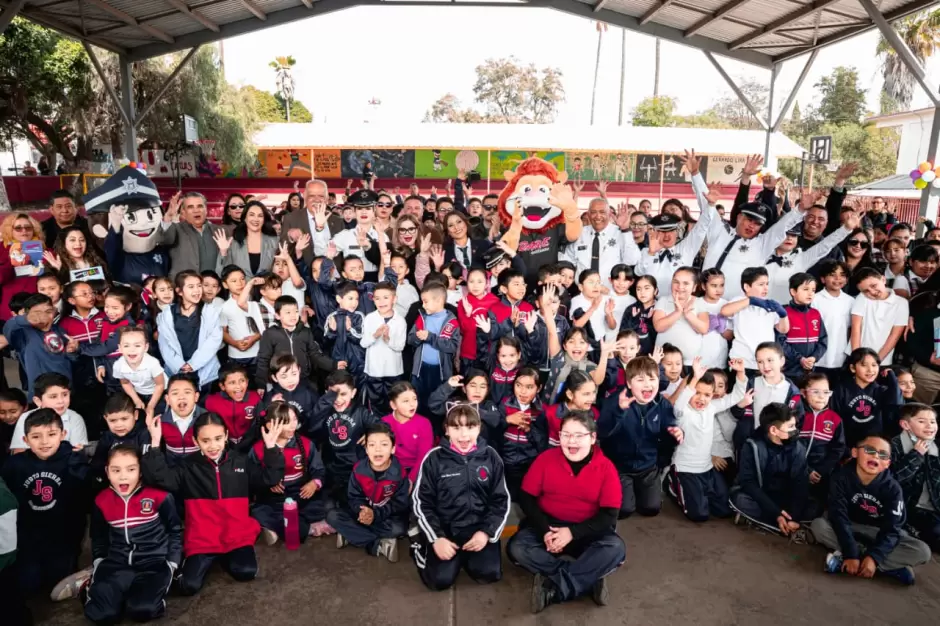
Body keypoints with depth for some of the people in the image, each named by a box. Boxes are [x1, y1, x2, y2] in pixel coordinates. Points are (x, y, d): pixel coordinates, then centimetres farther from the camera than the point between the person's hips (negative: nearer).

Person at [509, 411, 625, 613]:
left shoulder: (606, 467, -10)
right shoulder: (546, 458, -7)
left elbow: (609, 514, -12)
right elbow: (526, 498, -5)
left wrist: (572, 533, -23)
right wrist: (545, 531, -20)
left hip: (587, 532, -1)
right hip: (547, 525, 1)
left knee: (615, 549, -31)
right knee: (517, 547, -26)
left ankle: (552, 589, -27)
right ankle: (589, 579, -24)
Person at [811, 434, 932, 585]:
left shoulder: (893, 488, -17)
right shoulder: (842, 477, -20)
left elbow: (892, 529, -21)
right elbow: (839, 515, -25)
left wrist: (873, 557, -35)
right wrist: (851, 554, -33)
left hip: (880, 533, 1)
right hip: (849, 529, -1)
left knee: (922, 551, -23)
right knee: (819, 525, -29)